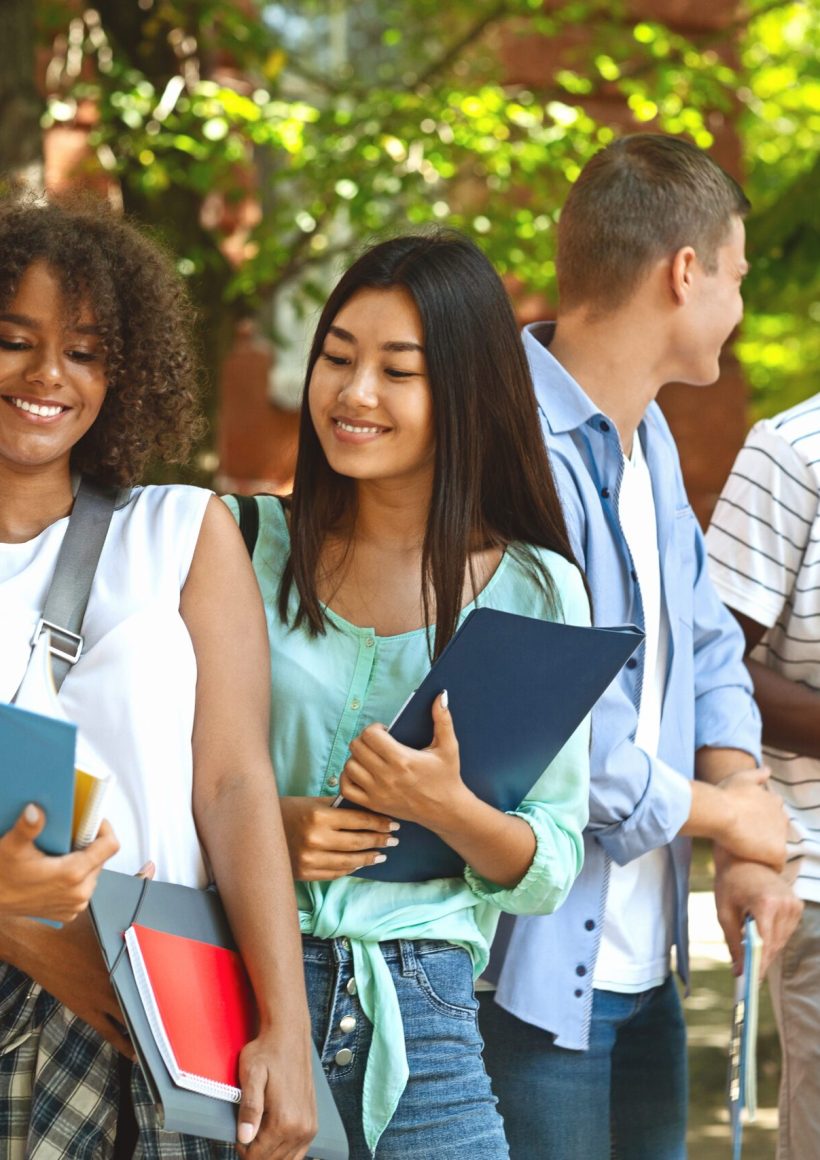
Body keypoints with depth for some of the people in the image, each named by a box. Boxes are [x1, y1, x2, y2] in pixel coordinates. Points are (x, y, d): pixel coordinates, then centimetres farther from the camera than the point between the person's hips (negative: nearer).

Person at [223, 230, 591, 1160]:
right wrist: (264, 824, -12)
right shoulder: (247, 544, 4)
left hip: (418, 1003, 0)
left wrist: (448, 809, -16)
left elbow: (552, 870, 4)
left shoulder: (536, 592, 4)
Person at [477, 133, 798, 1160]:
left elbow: (708, 650, 19)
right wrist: (726, 814, -9)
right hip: (528, 972, -9)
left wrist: (747, 852, 1)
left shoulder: (649, 443, 13)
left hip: (641, 959, 9)